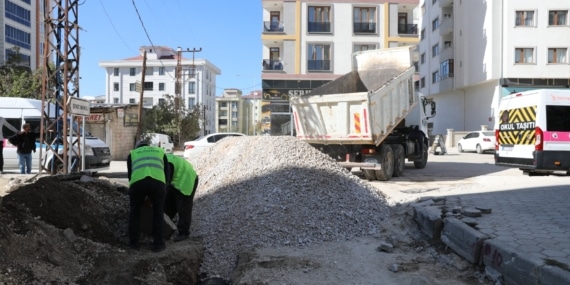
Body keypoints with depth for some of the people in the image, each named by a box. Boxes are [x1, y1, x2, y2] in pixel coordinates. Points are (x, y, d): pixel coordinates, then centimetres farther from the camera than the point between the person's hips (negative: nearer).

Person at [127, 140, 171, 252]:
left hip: (137, 182, 0)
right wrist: (164, 186, 35)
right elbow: (167, 172, 27)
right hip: (157, 182, 0)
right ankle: (158, 244, 18)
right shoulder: (160, 151, 35)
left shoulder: (132, 153, 33)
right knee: (158, 213, 18)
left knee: (135, 212, 23)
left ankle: (134, 242, 26)